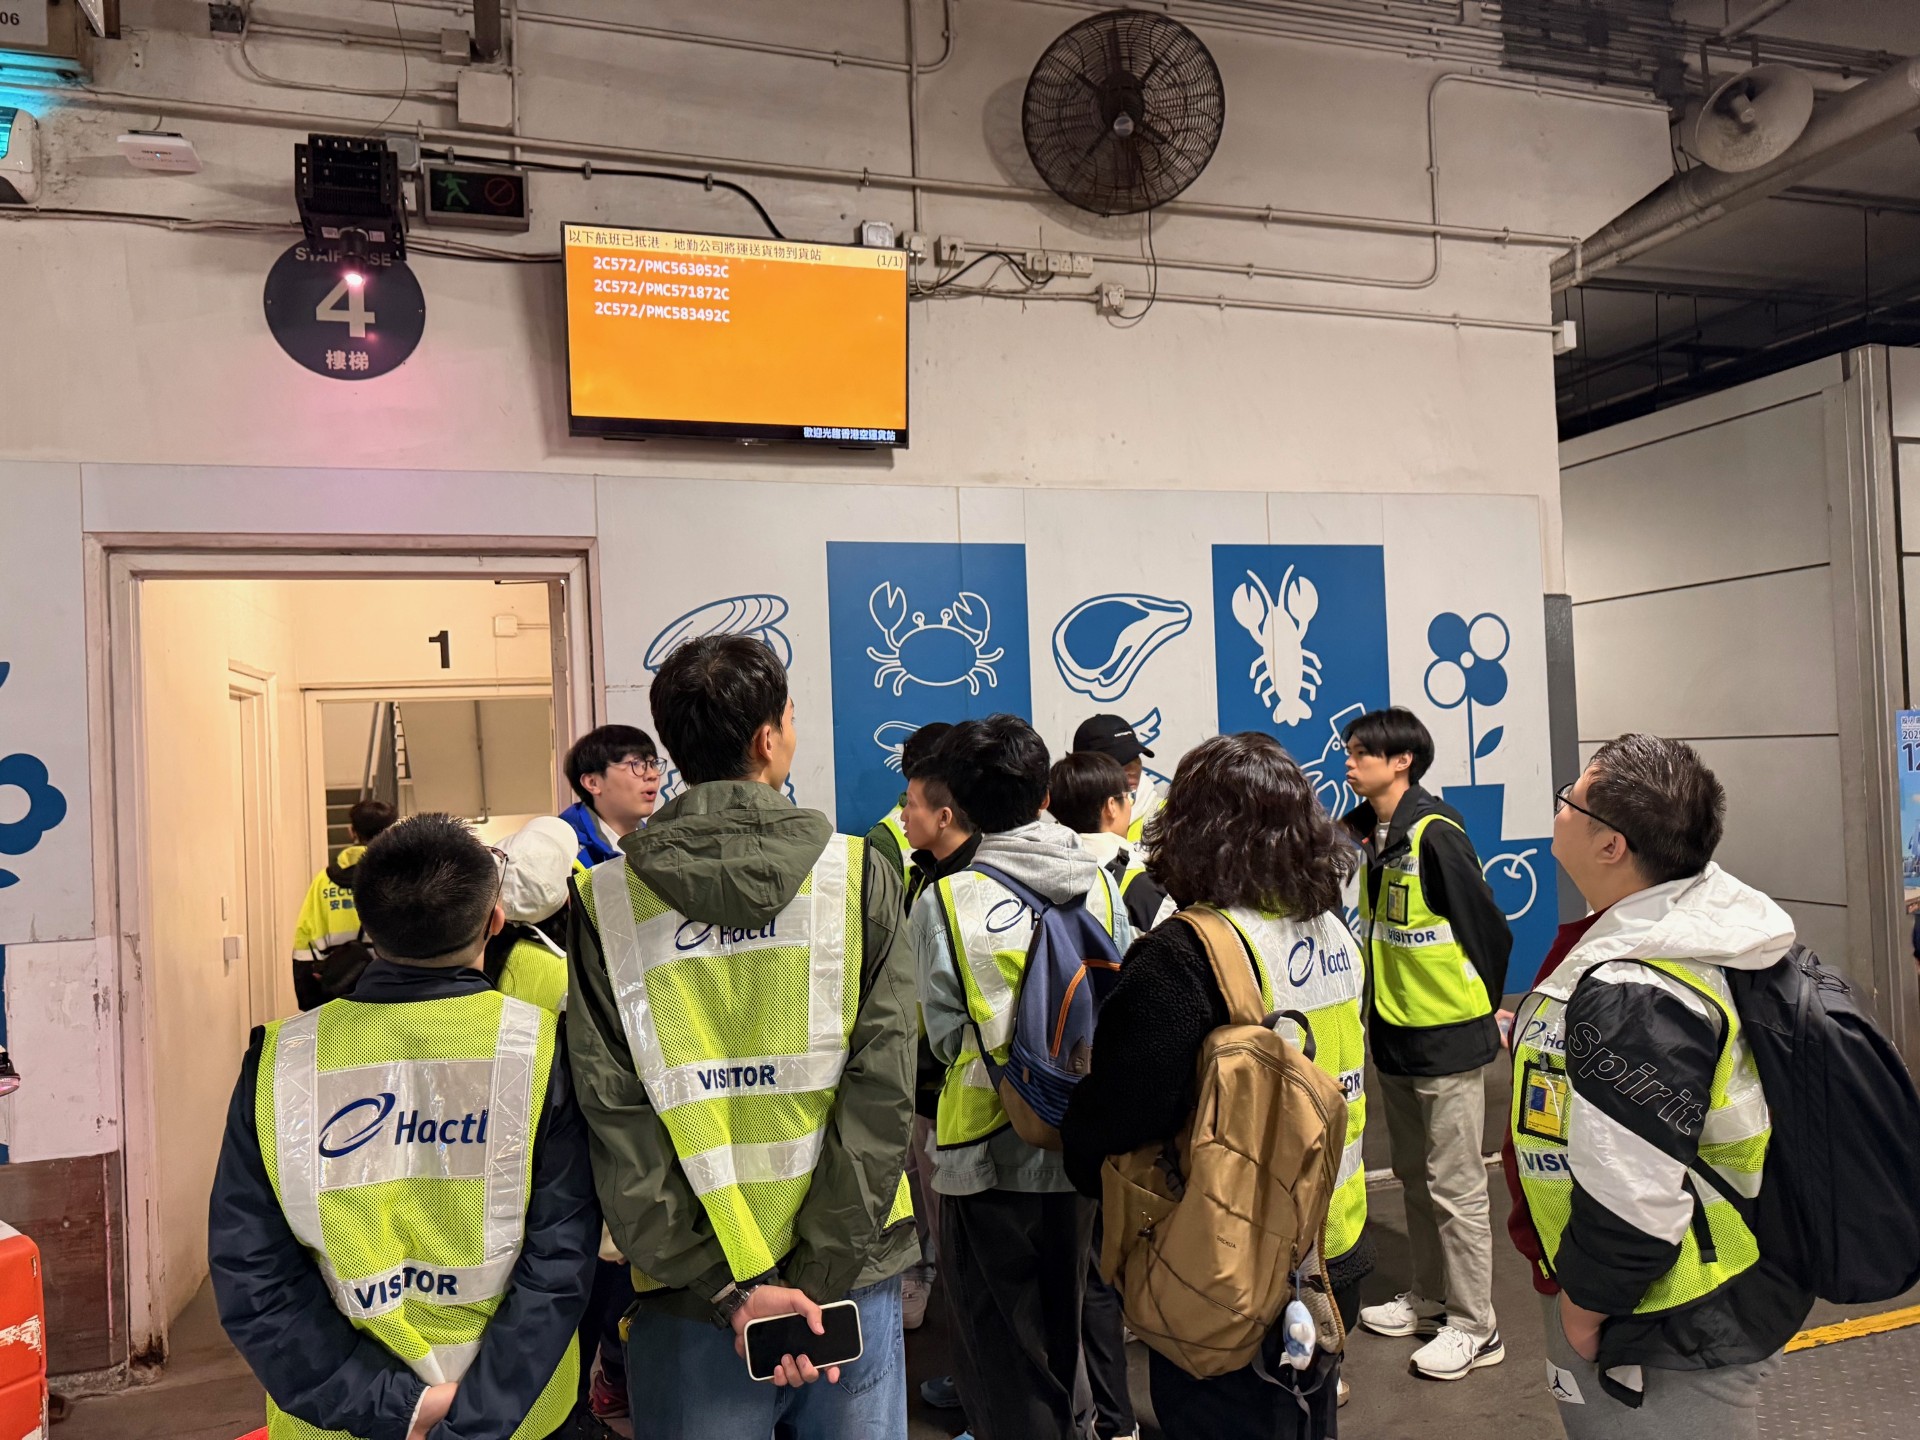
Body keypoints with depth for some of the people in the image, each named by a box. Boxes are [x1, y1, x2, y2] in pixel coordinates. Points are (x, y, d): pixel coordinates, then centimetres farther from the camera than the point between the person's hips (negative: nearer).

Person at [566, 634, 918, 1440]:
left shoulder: (607, 901, -6)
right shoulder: (859, 879, -8)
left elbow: (615, 1120, -11)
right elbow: (882, 1090, -13)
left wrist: (729, 1287, -9)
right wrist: (820, 1278, -11)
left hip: (688, 1297, 1)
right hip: (851, 1282, 0)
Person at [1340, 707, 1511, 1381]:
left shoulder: (1435, 834, -20)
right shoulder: (1360, 832, 4)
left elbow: (1486, 927, -16)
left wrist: (1481, 1005, -3)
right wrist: (1380, 1002, 14)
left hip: (1447, 1038, -8)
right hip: (1391, 1034, 8)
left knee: (1455, 1186, 3)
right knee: (1415, 1177, 20)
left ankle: (1474, 1327, 18)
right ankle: (1429, 1299, 35)